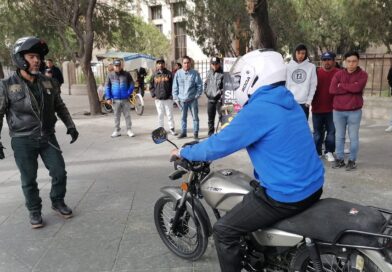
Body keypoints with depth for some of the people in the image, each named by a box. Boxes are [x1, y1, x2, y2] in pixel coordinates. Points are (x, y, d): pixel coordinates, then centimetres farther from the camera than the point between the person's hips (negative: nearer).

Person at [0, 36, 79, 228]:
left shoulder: (48, 83, 3)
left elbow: (60, 107, 13)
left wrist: (70, 126, 7)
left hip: (47, 138, 3)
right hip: (23, 141, -3)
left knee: (60, 173, 6)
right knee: (29, 180, 7)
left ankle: (57, 202, 30)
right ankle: (34, 211, 27)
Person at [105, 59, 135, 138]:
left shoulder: (126, 74, 1)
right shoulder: (110, 75, 3)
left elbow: (131, 85, 4)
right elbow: (107, 87, 4)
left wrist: (128, 93, -9)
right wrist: (108, 98, -3)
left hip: (125, 99, -1)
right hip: (115, 100, 1)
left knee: (127, 115, 4)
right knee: (116, 116, 9)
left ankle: (129, 130, 12)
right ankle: (117, 131, 17)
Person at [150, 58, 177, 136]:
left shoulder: (169, 74, 1)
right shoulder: (154, 75, 6)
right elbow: (151, 86, 11)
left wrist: (171, 95, -7)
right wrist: (154, 95, 0)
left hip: (168, 98, -1)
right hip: (158, 99, 1)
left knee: (169, 114, 3)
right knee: (160, 115, 8)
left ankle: (172, 128, 13)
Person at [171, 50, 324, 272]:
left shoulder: (258, 110, -20)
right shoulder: (289, 103, 9)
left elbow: (218, 146, -15)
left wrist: (184, 152, 1)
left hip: (286, 197, -10)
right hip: (313, 187, 10)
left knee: (223, 231, 0)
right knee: (249, 200, 32)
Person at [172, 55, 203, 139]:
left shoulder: (195, 73, -4)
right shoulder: (178, 73, 1)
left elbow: (199, 85, 0)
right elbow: (175, 86, 5)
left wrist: (197, 95, -7)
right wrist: (176, 97, 0)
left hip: (192, 99, -2)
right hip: (182, 99, 2)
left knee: (195, 116, 4)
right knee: (183, 117, 11)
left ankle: (195, 133, 14)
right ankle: (183, 132, 22)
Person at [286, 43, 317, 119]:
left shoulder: (311, 67, 2)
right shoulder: (288, 66, 3)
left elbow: (313, 85, 2)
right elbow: (284, 84, 4)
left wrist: (309, 101, -4)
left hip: (304, 102, 0)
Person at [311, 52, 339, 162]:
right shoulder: (316, 73, 3)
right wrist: (313, 103, 2)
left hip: (332, 108, -1)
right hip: (317, 108, 2)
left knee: (331, 131, 6)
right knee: (317, 132, 10)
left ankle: (329, 152, 19)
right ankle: (317, 152, 20)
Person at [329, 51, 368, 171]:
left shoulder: (362, 75, 0)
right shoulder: (338, 74, 4)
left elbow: (357, 87, -19)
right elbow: (332, 90, -11)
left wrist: (341, 85, -8)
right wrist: (350, 88, -12)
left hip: (354, 111, -2)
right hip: (338, 111, 2)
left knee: (353, 137, 5)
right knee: (339, 137, 10)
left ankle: (352, 160, 16)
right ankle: (339, 159, 20)